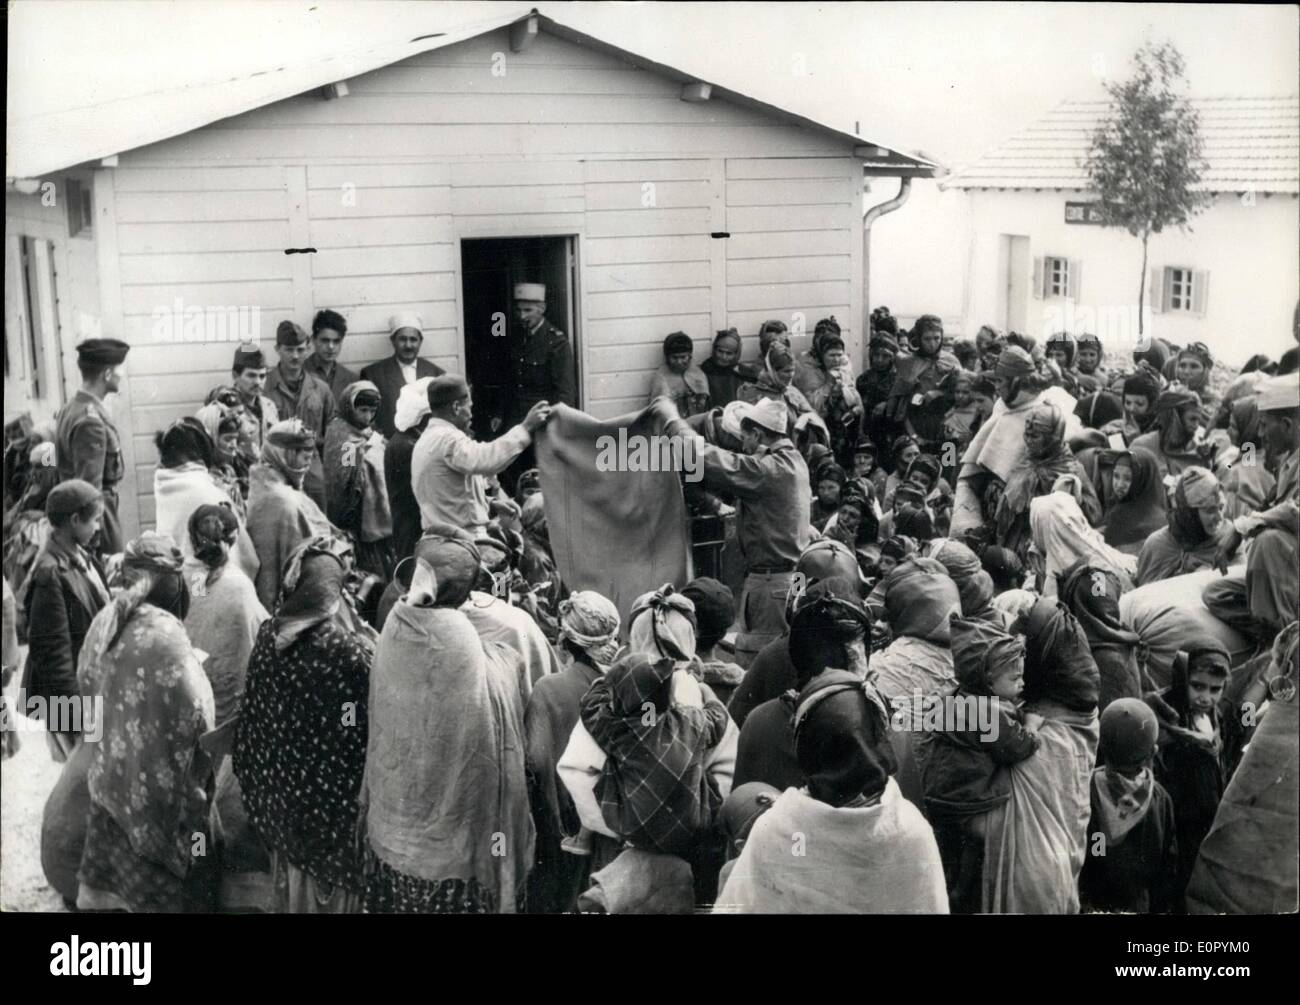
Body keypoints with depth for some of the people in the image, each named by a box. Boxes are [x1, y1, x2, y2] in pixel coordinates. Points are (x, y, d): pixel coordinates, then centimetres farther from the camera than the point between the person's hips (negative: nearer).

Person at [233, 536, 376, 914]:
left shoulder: (269, 636, -6)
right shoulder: (352, 652, -23)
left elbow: (252, 719, 5)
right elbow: (373, 732, -17)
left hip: (279, 791, 6)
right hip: (334, 799, -5)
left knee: (290, 889, 22)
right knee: (331, 889, 11)